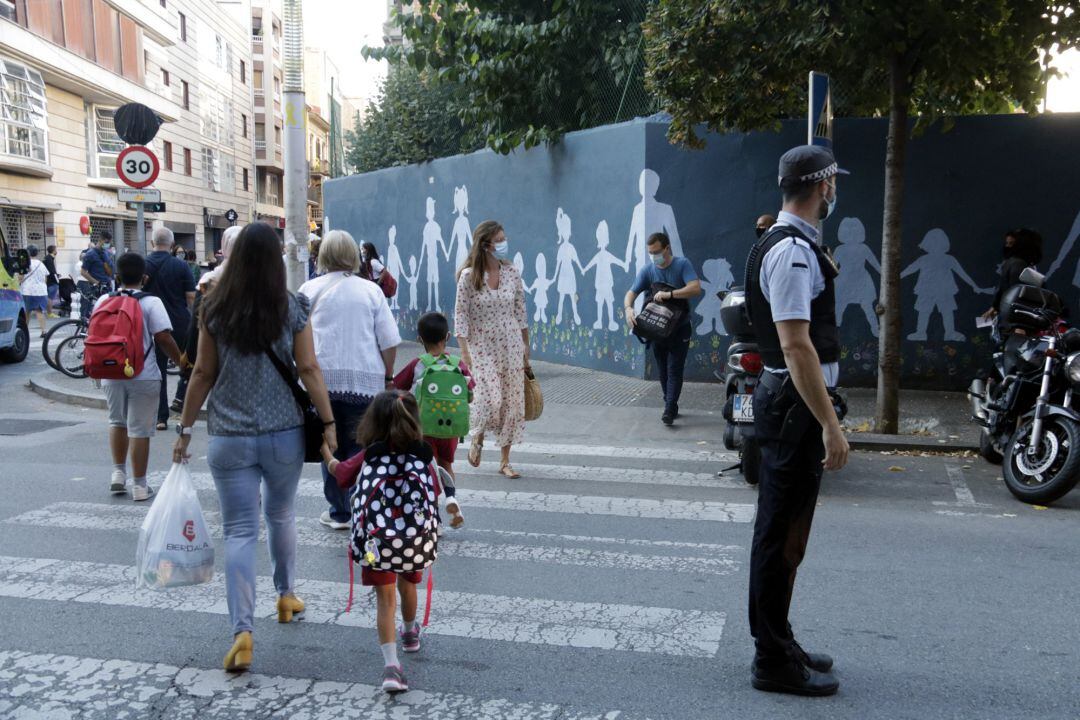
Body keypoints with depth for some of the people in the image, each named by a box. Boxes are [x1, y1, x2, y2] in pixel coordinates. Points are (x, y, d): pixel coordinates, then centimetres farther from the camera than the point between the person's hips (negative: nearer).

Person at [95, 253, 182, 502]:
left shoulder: (103, 301, 4)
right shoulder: (151, 303, -10)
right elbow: (163, 338, -16)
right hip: (143, 375, -4)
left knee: (117, 421, 24)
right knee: (139, 429, 3)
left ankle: (118, 473, 22)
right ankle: (140, 485, 8)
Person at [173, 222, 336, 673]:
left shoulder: (215, 310, -2)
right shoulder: (293, 309, -4)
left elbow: (203, 374, 0)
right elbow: (309, 370, -6)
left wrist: (185, 428, 9)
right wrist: (329, 423, -1)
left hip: (229, 437, -1)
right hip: (284, 434, 1)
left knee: (239, 531, 2)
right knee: (281, 515, 22)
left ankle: (242, 631, -5)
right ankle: (286, 595, 38)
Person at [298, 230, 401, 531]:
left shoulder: (311, 289, 4)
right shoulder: (371, 291, 5)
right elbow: (390, 340, 3)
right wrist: (388, 375, 13)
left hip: (323, 378, 0)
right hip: (366, 380, 0)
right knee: (358, 447, 6)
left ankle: (339, 512, 13)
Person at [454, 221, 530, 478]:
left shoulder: (512, 273, 2)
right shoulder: (469, 276, -8)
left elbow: (520, 311, 10)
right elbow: (460, 315, -7)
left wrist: (526, 346, 12)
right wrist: (464, 352, -13)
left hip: (511, 345, 4)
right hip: (482, 346, -4)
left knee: (512, 402, 4)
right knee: (491, 399, -15)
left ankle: (505, 461, 17)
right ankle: (478, 437, 20)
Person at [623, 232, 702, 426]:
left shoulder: (683, 265, -10)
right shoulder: (647, 271, -1)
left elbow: (695, 288, -23)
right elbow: (631, 293, -7)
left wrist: (669, 294, -33)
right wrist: (628, 308, -29)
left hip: (680, 328, -4)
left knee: (674, 369, -9)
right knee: (663, 370, 11)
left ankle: (669, 410, -10)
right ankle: (671, 406, 24)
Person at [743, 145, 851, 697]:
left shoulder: (790, 245, 15)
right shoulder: (794, 251, -18)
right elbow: (796, 346, -26)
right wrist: (830, 425, -26)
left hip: (786, 401, 11)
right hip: (796, 403, -11)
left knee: (782, 531, 19)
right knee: (783, 534, -1)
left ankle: (777, 645, 34)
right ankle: (774, 662, 11)